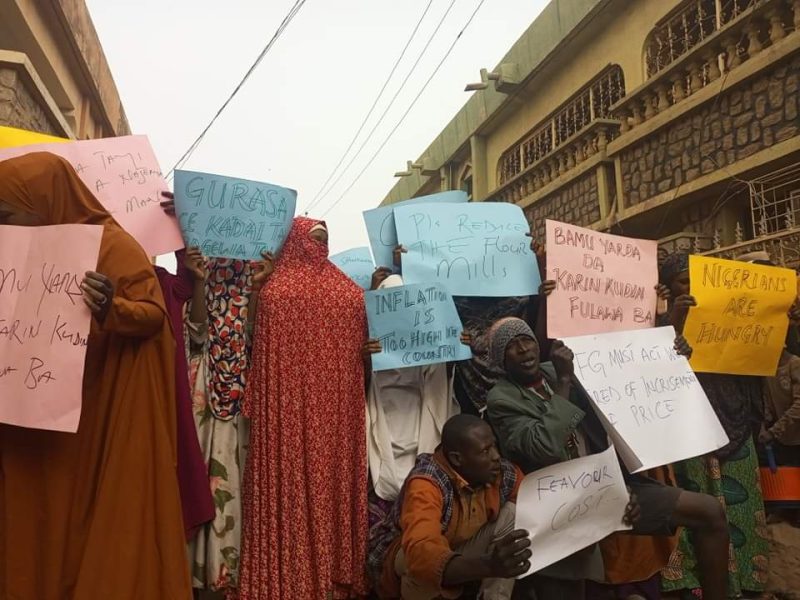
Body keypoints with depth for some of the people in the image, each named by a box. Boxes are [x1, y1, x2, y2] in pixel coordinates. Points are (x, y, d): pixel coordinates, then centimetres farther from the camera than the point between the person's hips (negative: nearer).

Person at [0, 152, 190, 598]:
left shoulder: (114, 246, -12)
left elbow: (156, 314, -16)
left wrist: (112, 308, -34)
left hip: (108, 416, -7)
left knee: (108, 519, 2)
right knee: (44, 518, 13)